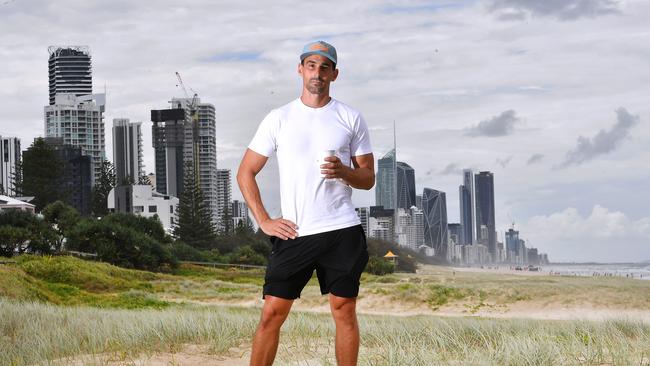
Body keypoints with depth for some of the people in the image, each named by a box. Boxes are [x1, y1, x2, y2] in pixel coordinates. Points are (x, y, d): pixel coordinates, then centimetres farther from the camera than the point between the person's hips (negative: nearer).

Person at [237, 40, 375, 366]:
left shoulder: (351, 118, 7)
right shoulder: (279, 119, 6)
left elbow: (368, 178, 10)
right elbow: (245, 172, 9)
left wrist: (344, 172, -13)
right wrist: (264, 221, -1)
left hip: (343, 231, 0)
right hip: (293, 233, 0)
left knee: (344, 311, 2)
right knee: (272, 312, -4)